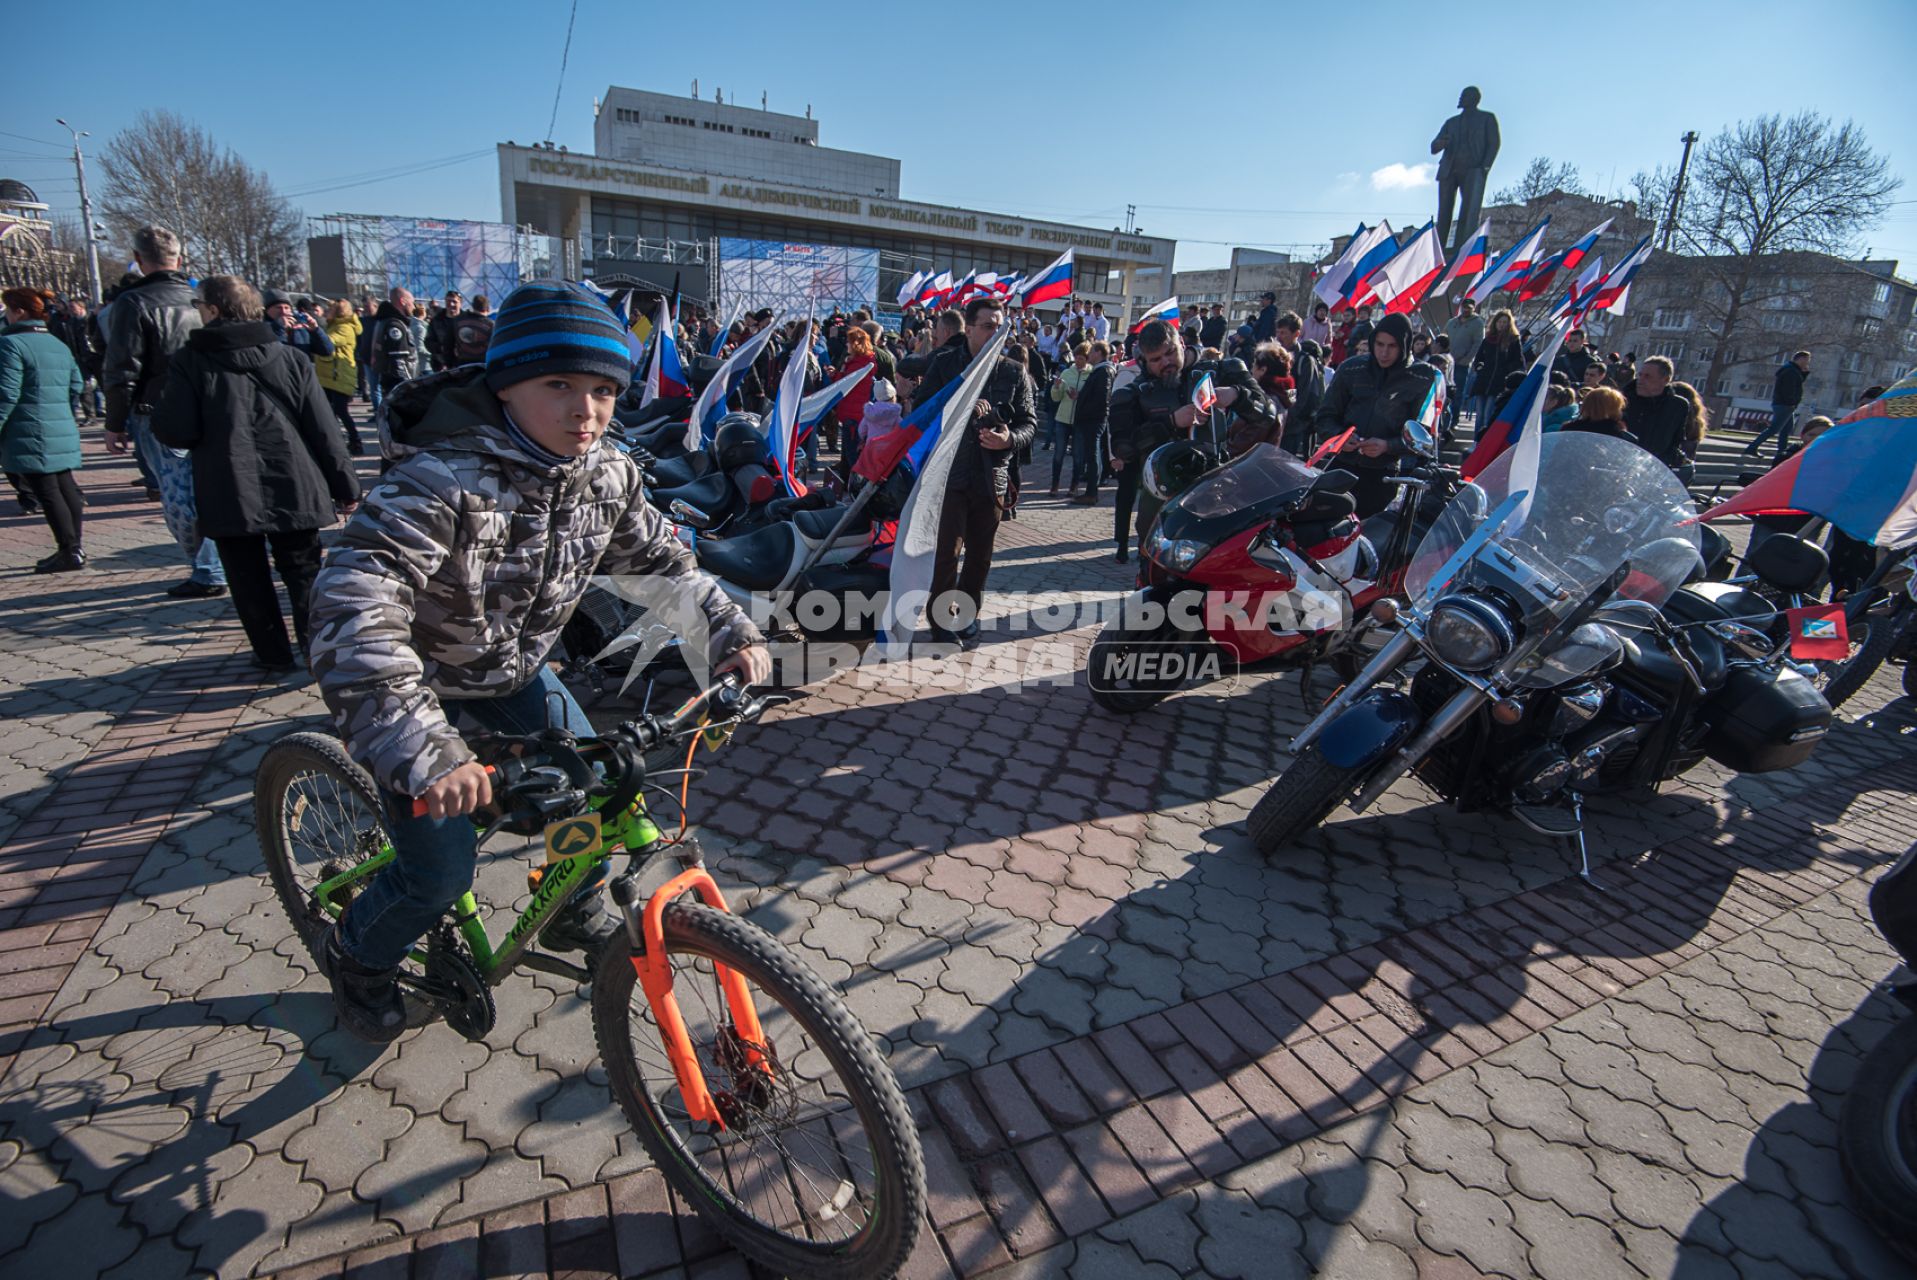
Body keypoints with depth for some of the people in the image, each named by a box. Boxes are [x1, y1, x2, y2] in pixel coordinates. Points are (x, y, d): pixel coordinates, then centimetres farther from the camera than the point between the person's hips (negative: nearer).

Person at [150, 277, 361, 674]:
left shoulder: (189, 361, -5)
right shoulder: (291, 357, 2)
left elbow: (174, 432, -9)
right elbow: (323, 429, -2)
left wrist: (159, 415, 15)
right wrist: (345, 487, 3)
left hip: (229, 493, -1)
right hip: (294, 489, 2)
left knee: (250, 581, 11)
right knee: (305, 575, 10)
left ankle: (274, 656, 17)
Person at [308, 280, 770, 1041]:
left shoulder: (606, 475, -14)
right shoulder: (442, 480, -34)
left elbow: (662, 561, -1)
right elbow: (351, 611, -42)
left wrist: (732, 633, -14)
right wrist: (423, 752, -51)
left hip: (515, 671, 6)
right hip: (424, 689, -5)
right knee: (441, 877, -3)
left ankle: (576, 917, 35)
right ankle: (357, 957, 32)